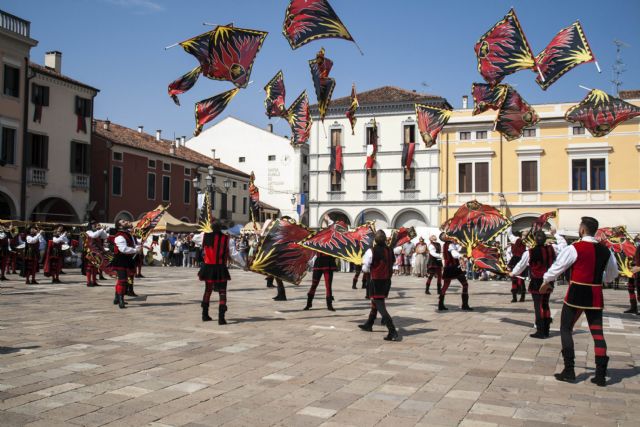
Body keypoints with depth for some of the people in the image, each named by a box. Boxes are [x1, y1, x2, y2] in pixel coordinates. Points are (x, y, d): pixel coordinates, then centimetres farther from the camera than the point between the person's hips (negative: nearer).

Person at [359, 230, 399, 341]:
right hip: (387, 280, 7)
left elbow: (365, 268, -10)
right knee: (375, 303, 24)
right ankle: (369, 324, 42)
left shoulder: (371, 251, -14)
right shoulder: (390, 251, 2)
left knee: (380, 306, -7)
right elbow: (391, 265, 10)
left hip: (376, 281, -6)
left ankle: (392, 331, -19)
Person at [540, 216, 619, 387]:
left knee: (566, 329, 8)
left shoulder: (574, 248, -12)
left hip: (576, 294, -4)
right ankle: (601, 374, 11)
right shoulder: (605, 250, 5)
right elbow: (612, 274, 18)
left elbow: (557, 266, -4)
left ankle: (569, 370, 7)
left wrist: (546, 282, 11)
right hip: (595, 296, 5)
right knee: (597, 333, 10)